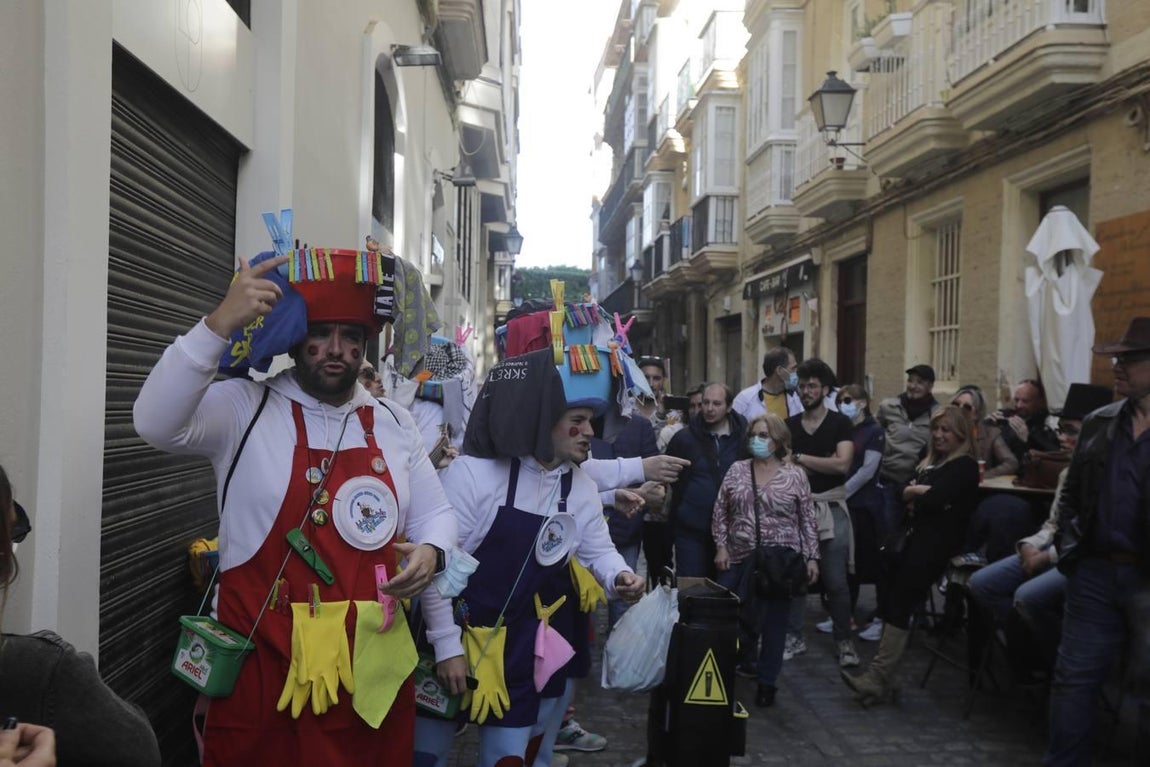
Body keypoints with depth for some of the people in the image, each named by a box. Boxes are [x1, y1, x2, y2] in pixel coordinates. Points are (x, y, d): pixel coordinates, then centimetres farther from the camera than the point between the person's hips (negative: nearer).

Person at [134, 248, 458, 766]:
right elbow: (157, 423, -23)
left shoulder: (395, 424, 8)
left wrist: (430, 552, -7)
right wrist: (220, 324, -31)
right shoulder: (244, 409, -5)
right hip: (263, 666, -4)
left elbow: (435, 516, 16)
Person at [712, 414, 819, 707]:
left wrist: (812, 556, -2)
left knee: (773, 623, 6)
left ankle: (766, 682, 18)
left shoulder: (795, 475, -1)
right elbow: (720, 512, 6)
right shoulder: (737, 470, 4)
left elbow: (807, 520, 1)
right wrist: (721, 546, -1)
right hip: (740, 559, 2)